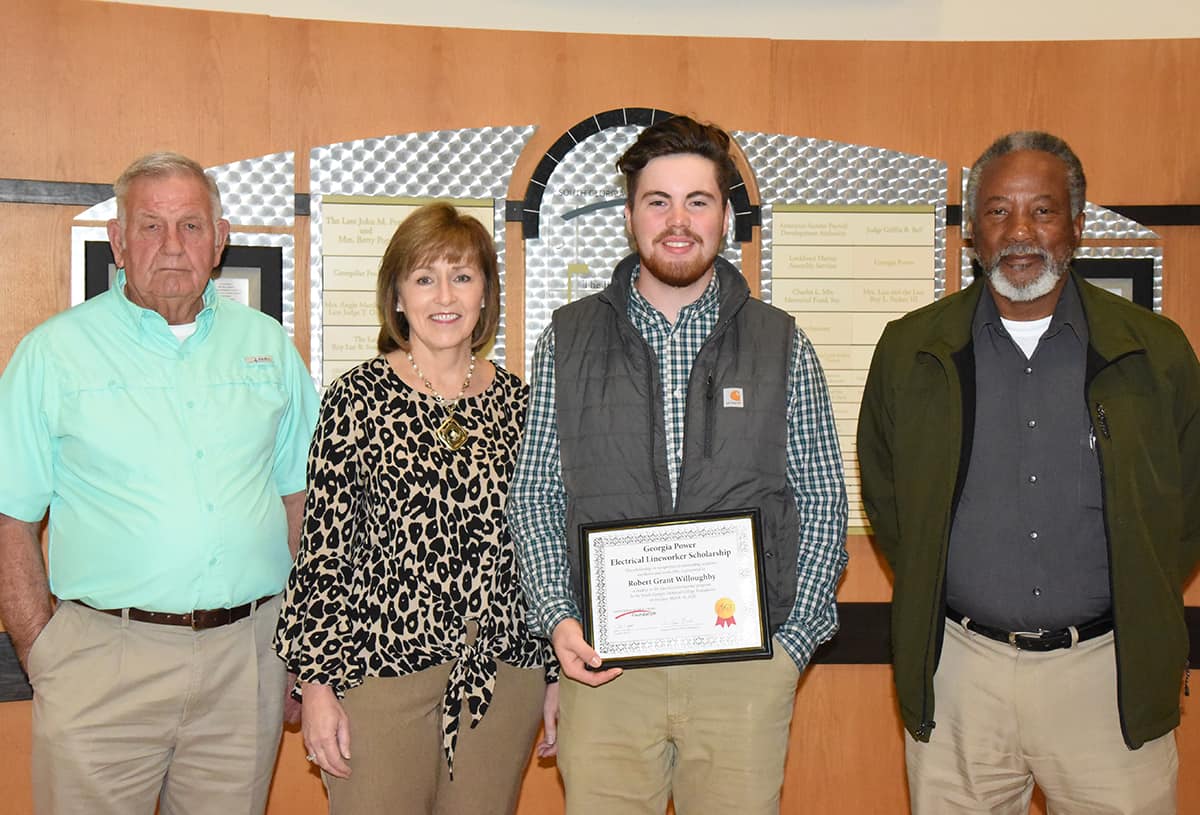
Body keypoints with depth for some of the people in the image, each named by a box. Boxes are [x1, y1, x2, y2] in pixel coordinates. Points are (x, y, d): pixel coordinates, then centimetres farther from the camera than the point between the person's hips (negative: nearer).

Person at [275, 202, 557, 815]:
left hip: (501, 677, 3)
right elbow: (322, 548, -3)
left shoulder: (517, 402, 7)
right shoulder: (358, 397, -3)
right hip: (379, 669, -3)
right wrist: (317, 679, -6)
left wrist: (556, 671, 11)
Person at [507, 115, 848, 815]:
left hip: (747, 659, 0)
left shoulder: (780, 344, 5)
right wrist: (559, 619, -6)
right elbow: (534, 497, 7)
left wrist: (792, 642, -3)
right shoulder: (570, 338, 6)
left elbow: (823, 501, 6)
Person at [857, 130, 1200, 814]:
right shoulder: (911, 349, 2)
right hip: (958, 675, 1)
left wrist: (1140, 613, 7)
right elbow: (883, 500, 11)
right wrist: (934, 605, 6)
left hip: (1110, 674, 0)